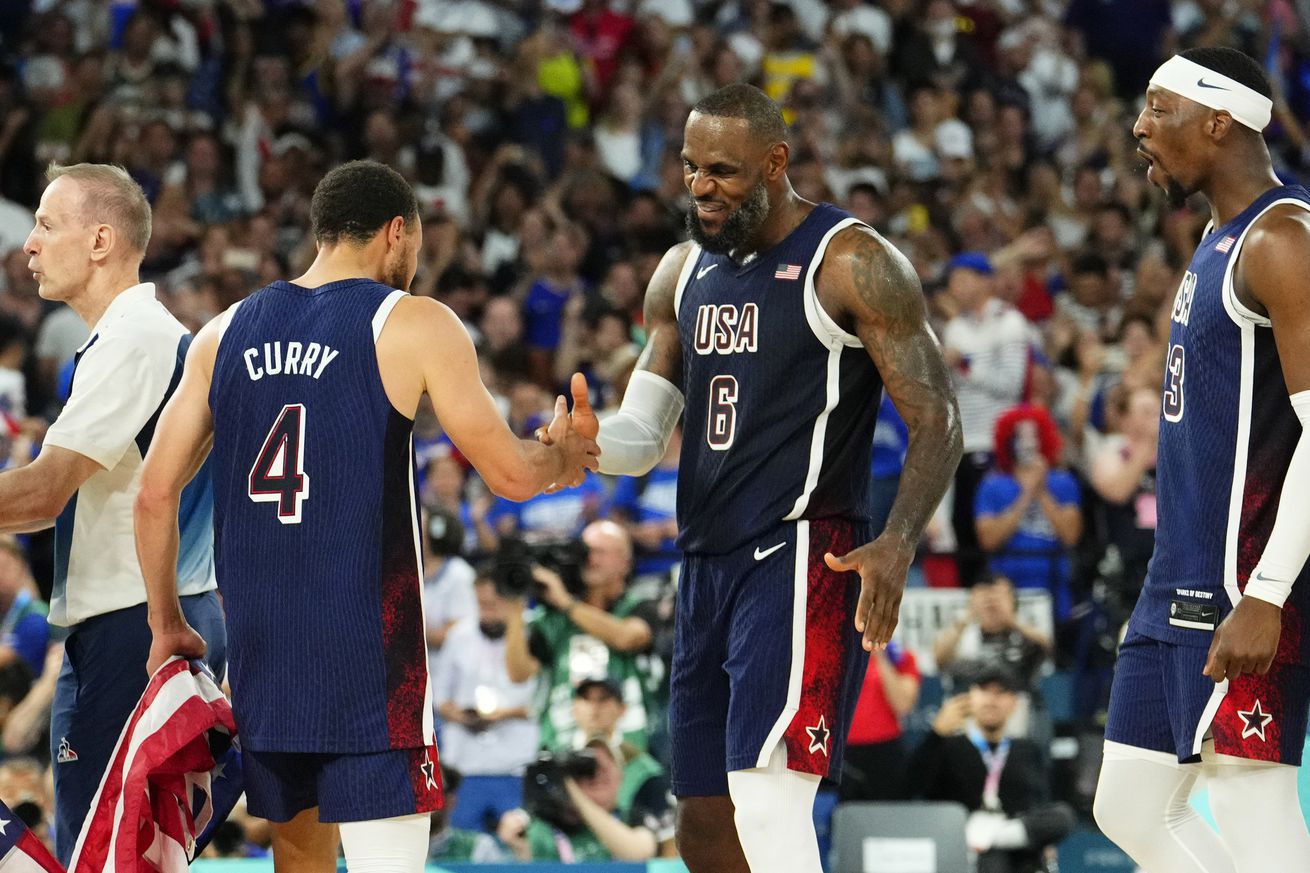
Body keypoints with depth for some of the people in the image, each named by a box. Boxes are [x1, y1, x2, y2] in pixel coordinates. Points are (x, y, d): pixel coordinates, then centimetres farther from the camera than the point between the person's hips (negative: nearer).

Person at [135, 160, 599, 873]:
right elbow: (509, 474, -4)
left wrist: (166, 625, 19)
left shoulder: (225, 332, 10)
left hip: (258, 645, 5)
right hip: (368, 647, -5)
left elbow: (156, 493, 8)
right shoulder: (415, 325, -4)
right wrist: (560, 456, 18)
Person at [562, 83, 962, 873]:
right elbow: (644, 436, 14)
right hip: (708, 563, 8)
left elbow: (937, 421, -11)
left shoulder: (852, 265, -9)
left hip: (803, 560, -8)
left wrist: (898, 546, -27)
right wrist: (587, 442, -11)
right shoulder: (683, 272, 13)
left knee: (768, 803, -21)